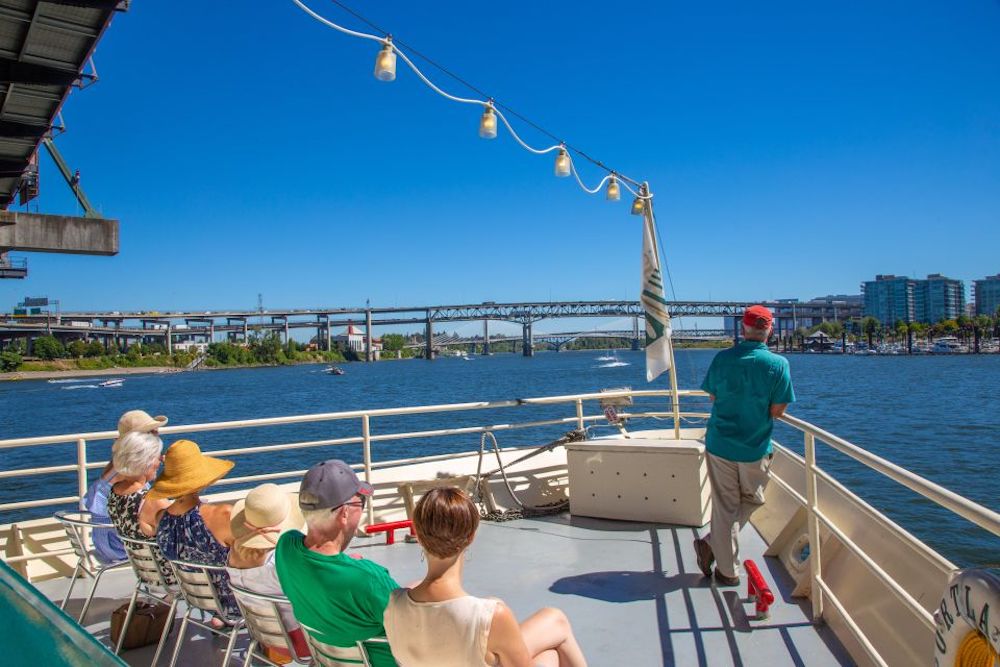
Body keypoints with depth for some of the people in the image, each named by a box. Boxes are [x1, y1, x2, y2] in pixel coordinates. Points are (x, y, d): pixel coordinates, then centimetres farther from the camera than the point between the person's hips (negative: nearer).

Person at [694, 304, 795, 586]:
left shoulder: (722, 359, -7)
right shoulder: (778, 364, -12)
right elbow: (777, 411, -10)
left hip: (720, 444, 1)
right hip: (756, 449, -1)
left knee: (725, 507, 11)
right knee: (751, 500, 20)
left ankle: (727, 571, 15)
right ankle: (712, 544, 11)